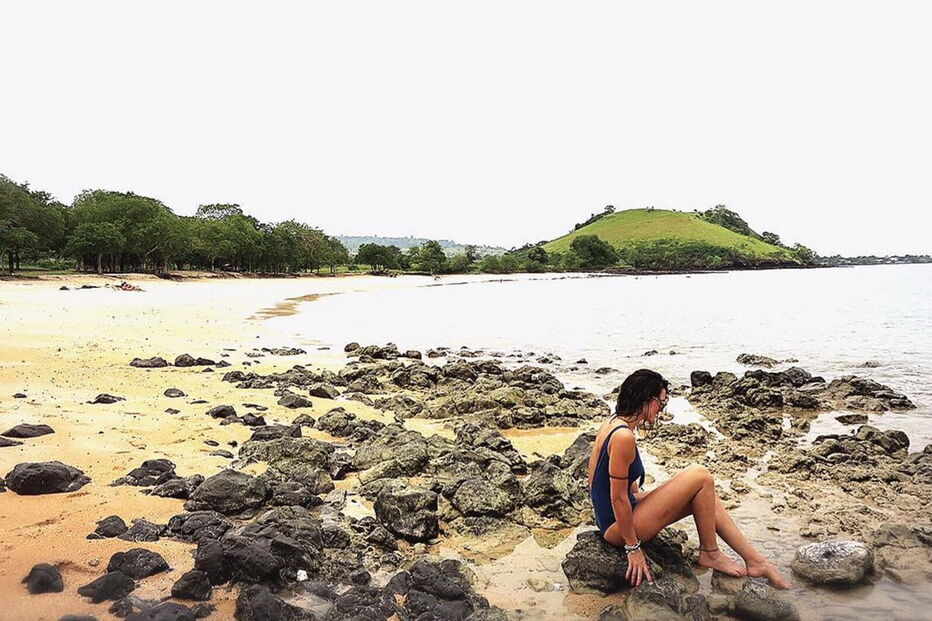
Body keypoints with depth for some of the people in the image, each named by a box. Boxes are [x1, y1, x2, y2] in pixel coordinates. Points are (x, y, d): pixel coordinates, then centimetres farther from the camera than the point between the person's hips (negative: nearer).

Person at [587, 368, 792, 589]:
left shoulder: (613, 422, 5)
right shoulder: (623, 437, -25)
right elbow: (618, 498, -22)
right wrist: (633, 548, -15)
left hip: (611, 519, 10)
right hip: (617, 527, -10)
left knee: (706, 496, 10)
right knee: (701, 477, -10)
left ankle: (755, 561, 20)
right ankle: (709, 554, 8)